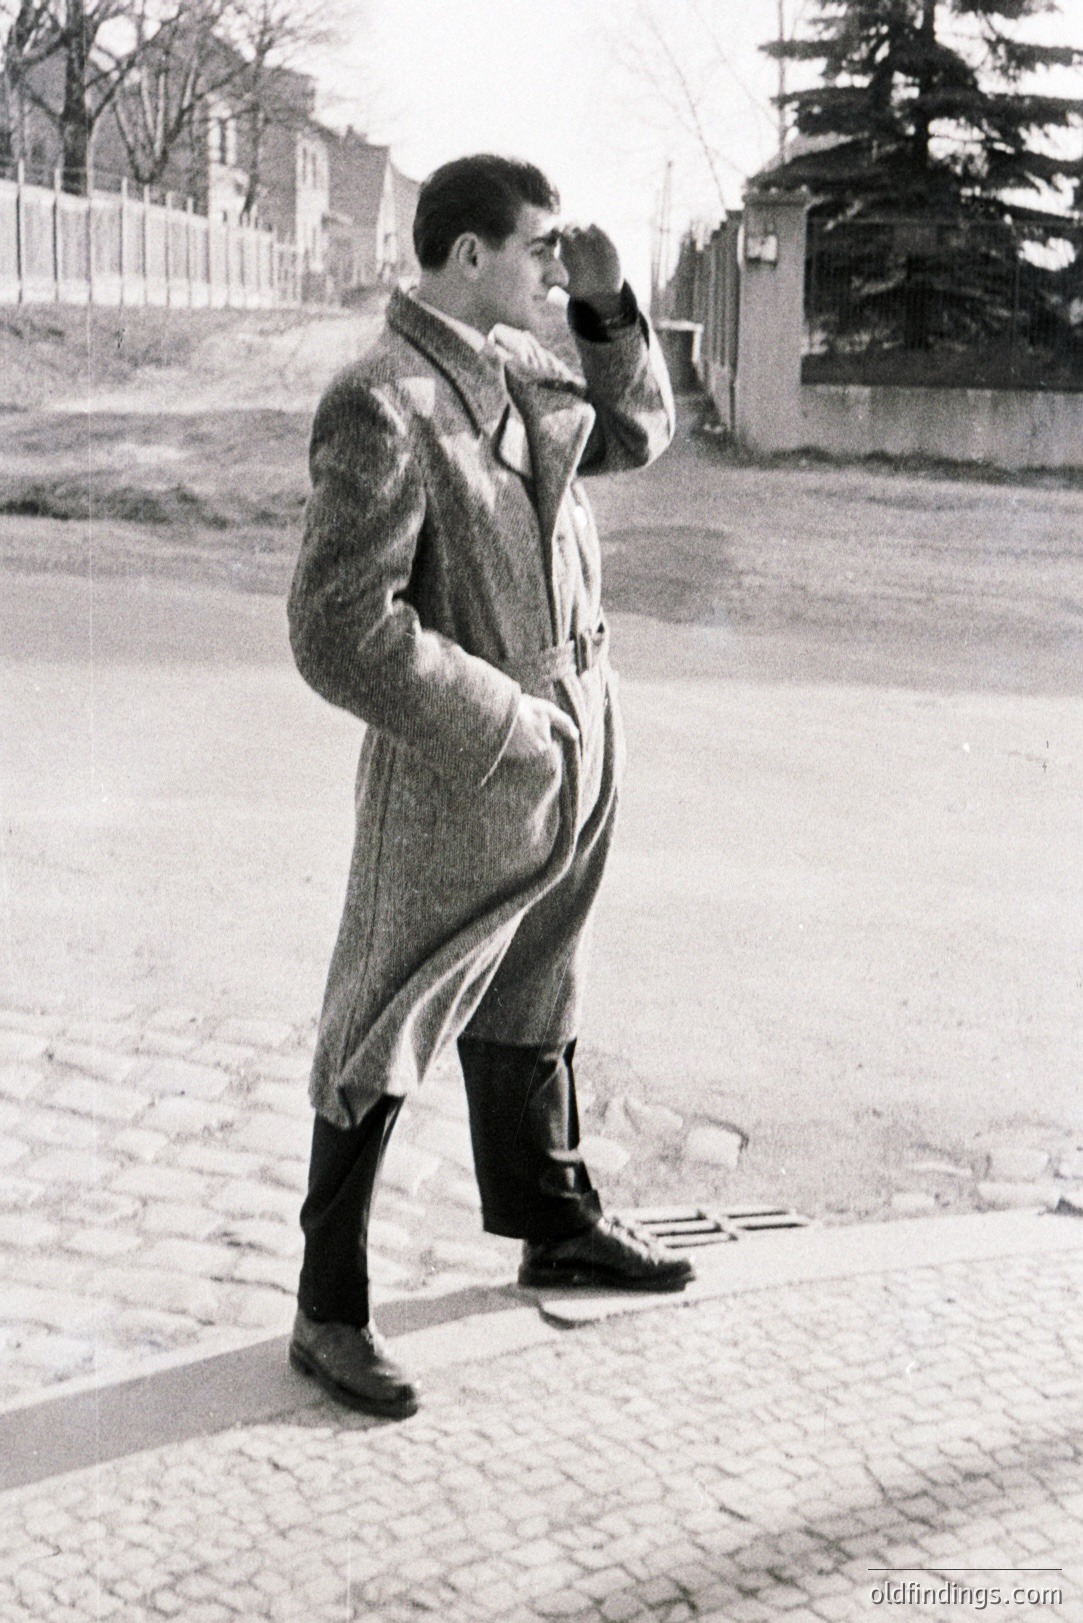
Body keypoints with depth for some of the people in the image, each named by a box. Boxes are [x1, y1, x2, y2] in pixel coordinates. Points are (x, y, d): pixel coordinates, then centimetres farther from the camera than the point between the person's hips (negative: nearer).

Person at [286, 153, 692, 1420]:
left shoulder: (517, 362, 4)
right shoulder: (383, 408, -22)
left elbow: (635, 434, 20)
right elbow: (341, 635, -25)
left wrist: (607, 306, 4)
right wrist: (507, 726, -20)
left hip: (569, 756, 8)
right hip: (458, 779, -8)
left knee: (529, 1005, 24)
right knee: (385, 1038, 4)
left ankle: (553, 1223, 43)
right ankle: (329, 1314, 18)